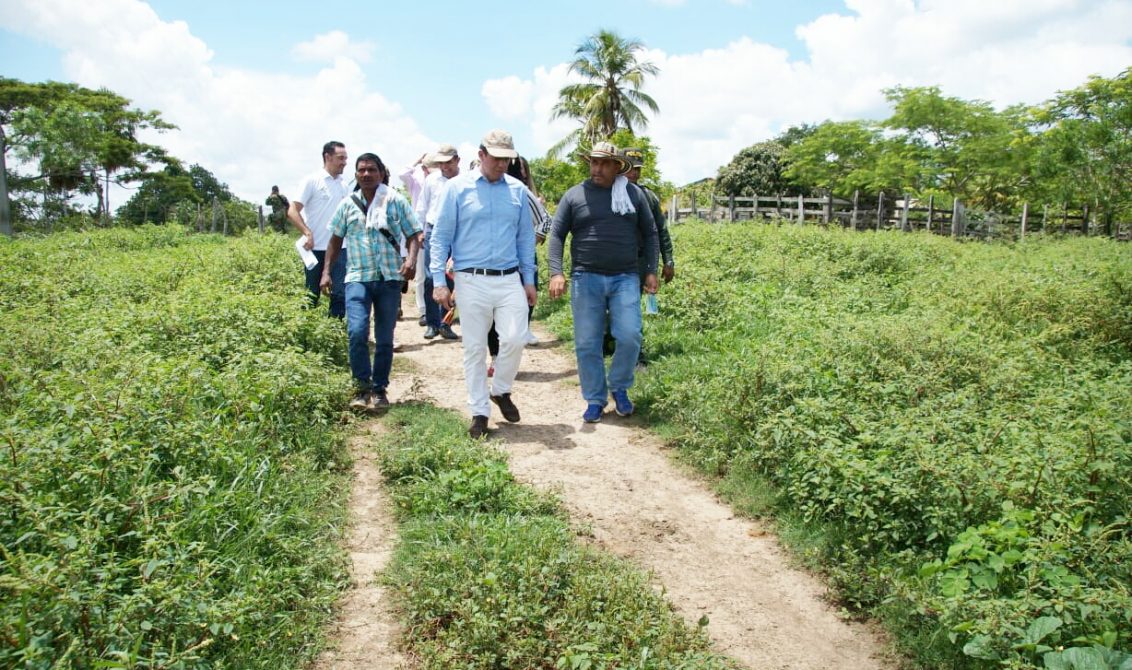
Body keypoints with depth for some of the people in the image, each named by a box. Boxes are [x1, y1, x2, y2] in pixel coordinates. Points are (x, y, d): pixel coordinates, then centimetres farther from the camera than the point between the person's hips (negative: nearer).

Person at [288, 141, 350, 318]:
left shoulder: (343, 184, 10)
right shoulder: (312, 181, -5)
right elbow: (292, 211, -9)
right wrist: (307, 233, -20)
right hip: (316, 248, -4)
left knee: (339, 293, 0)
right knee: (311, 295, 7)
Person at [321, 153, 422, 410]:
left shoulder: (396, 201, 3)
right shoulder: (348, 204, 9)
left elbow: (413, 234, 1)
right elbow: (336, 239, 16)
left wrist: (411, 258, -18)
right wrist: (327, 272, 9)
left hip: (390, 278, 0)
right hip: (358, 277, 1)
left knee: (384, 339, 6)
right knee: (357, 332, -17)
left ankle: (379, 389, 20)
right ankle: (362, 387, -1)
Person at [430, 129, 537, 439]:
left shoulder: (518, 190, 8)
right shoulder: (457, 188, 0)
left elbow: (525, 238, 13)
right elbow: (441, 237, 0)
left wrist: (529, 280, 11)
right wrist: (439, 282, -6)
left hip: (510, 280, 2)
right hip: (472, 281, -2)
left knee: (514, 339, -10)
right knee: (474, 349, 4)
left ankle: (501, 390, 19)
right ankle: (479, 413, 17)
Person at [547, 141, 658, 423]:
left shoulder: (634, 194, 8)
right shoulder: (574, 195, 4)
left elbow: (649, 233, 13)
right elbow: (556, 235, 3)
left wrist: (651, 271, 5)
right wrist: (556, 272, -10)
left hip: (625, 278, 0)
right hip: (586, 278, 0)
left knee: (630, 336, -10)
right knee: (587, 344, 2)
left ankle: (619, 387, 15)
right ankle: (595, 399, 16)